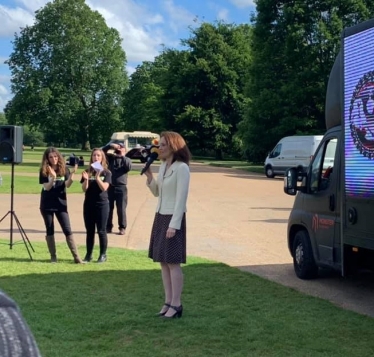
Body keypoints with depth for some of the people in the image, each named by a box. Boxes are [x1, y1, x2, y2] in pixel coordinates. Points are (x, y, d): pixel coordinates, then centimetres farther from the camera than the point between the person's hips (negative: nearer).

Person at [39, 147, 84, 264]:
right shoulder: (44, 171, -4)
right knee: (50, 230, 6)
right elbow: (46, 187, -12)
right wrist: (53, 177, -28)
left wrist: (71, 175, -27)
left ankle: (76, 256, -2)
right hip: (47, 205, 0)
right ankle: (53, 256, 14)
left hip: (61, 204, 1)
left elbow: (67, 185, -9)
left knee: (67, 230, -3)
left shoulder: (64, 169, 0)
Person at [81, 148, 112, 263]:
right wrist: (86, 179, -20)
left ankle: (103, 255, 9)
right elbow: (84, 189, -2)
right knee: (89, 231, 8)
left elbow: (104, 188, -14)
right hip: (88, 204, 3)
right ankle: (88, 254, 15)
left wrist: (97, 177, -25)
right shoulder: (87, 172, 4)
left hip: (102, 204, -3)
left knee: (101, 231, 1)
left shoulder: (106, 173, -2)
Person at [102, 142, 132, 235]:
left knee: (121, 209, 0)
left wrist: (123, 156, -17)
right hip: (110, 186, 2)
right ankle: (108, 226, 17)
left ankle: (122, 228, 8)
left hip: (121, 187, -2)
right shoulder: (111, 157, 10)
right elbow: (103, 151, 0)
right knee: (108, 208, 7)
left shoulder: (126, 160, 5)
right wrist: (111, 145, -14)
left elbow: (129, 167, -15)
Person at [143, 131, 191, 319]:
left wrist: (174, 224, -20)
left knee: (173, 262, -5)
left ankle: (176, 305, 1)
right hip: (160, 217, 8)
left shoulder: (182, 168, -14)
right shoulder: (163, 166, 11)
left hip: (173, 219, -8)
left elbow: (181, 198, -17)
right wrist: (150, 178, 2)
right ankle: (168, 302, 16)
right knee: (163, 262, 10)